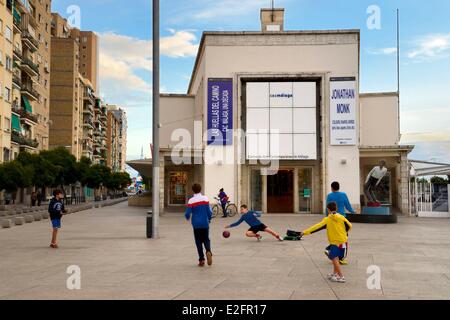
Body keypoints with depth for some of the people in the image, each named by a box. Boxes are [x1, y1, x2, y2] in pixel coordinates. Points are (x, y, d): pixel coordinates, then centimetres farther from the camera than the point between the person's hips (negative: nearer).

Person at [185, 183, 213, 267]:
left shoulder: (191, 201, -8)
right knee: (206, 239, 13)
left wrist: (188, 218, 16)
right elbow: (209, 212, -3)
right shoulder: (205, 198, -4)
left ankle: (201, 260, 6)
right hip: (205, 223, 1)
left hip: (196, 224, -1)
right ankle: (208, 251, -16)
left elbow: (187, 213, -7)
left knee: (198, 241, 9)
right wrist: (209, 219, 15)